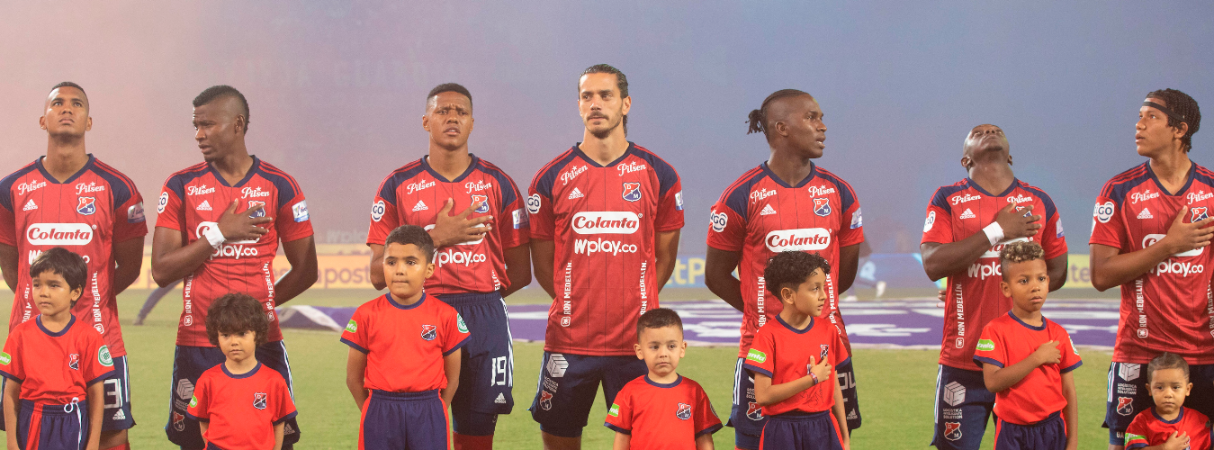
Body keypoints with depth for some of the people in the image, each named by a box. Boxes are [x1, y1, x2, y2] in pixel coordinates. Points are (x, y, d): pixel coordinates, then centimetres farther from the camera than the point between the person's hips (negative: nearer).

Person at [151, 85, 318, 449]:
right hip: (196, 343, 1)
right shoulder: (182, 186, 4)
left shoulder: (279, 187, 2)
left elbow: (305, 271, 7)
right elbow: (161, 272, -3)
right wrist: (219, 234, -10)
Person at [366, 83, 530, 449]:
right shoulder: (399, 186, 7)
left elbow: (520, 273, 13)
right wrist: (437, 237, -6)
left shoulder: (497, 185, 9)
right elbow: (378, 274, 1)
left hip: (484, 323, 1)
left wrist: (475, 300, 7)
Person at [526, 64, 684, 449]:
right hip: (569, 341, 0)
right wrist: (573, 305, 5)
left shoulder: (658, 175, 3)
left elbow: (664, 257, 10)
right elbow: (542, 265, 9)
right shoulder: (552, 178, 3)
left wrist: (635, 307, 6)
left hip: (636, 343, 0)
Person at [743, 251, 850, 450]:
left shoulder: (828, 331, 6)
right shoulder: (768, 335, -9)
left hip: (823, 430, 4)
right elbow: (763, 395, -15)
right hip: (783, 433, -4)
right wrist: (812, 378, -13)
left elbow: (834, 385, 13)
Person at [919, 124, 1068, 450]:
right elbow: (932, 264, -10)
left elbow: (1057, 273, 17)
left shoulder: (1040, 203, 12)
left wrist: (1014, 288, 3)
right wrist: (997, 231, -11)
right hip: (963, 359, -2)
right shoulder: (947, 199, 4)